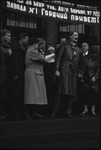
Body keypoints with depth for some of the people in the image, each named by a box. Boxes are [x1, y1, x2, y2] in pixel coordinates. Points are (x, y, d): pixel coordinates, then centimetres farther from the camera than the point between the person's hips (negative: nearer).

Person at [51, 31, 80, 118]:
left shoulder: (78, 49, 18)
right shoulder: (65, 46, 4)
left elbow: (78, 62, 17)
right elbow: (59, 58, -1)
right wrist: (57, 70, -10)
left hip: (74, 72, 5)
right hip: (65, 70, -5)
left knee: (72, 92, 2)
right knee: (63, 90, -11)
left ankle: (68, 111, 10)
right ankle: (55, 111, -5)